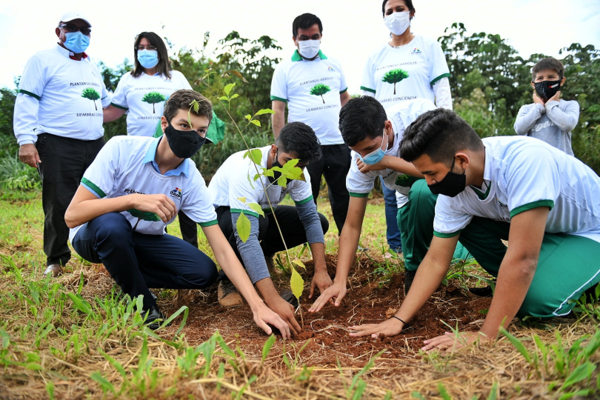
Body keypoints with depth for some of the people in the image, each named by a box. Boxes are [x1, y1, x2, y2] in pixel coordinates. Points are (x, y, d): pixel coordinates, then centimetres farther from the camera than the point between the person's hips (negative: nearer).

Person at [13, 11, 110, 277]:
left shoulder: (92, 67, 23)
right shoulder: (44, 60, 2)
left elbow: (106, 101, 34)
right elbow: (27, 100, -6)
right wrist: (26, 140, -15)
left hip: (95, 146, 6)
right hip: (58, 146, -6)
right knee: (59, 206, -5)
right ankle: (56, 260, 11)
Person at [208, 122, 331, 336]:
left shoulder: (297, 171, -18)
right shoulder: (248, 170, -38)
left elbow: (310, 218, -15)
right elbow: (246, 238, -47)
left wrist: (321, 270, -27)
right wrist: (273, 300, -55)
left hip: (261, 213, 6)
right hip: (221, 214, -6)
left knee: (320, 222, -10)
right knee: (256, 222, -40)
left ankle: (260, 257, 6)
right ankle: (228, 280, -13)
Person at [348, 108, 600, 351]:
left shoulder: (525, 160, -39)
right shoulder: (453, 189, -17)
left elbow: (522, 259, -39)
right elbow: (436, 260, -12)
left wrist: (486, 336, -34)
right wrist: (399, 319, -17)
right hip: (533, 228, 6)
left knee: (537, 299, -30)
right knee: (463, 222, -13)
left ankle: (579, 283, 3)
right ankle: (513, 284, 4)